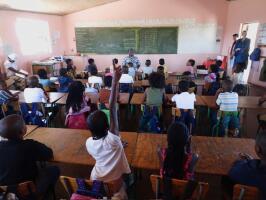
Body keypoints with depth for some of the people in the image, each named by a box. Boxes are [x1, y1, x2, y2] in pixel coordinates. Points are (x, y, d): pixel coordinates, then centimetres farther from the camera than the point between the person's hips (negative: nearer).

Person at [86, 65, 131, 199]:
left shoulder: (89, 143, -20)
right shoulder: (112, 139, -35)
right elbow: (112, 109, -42)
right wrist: (115, 81, -44)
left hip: (96, 181, 4)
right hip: (115, 184, -3)